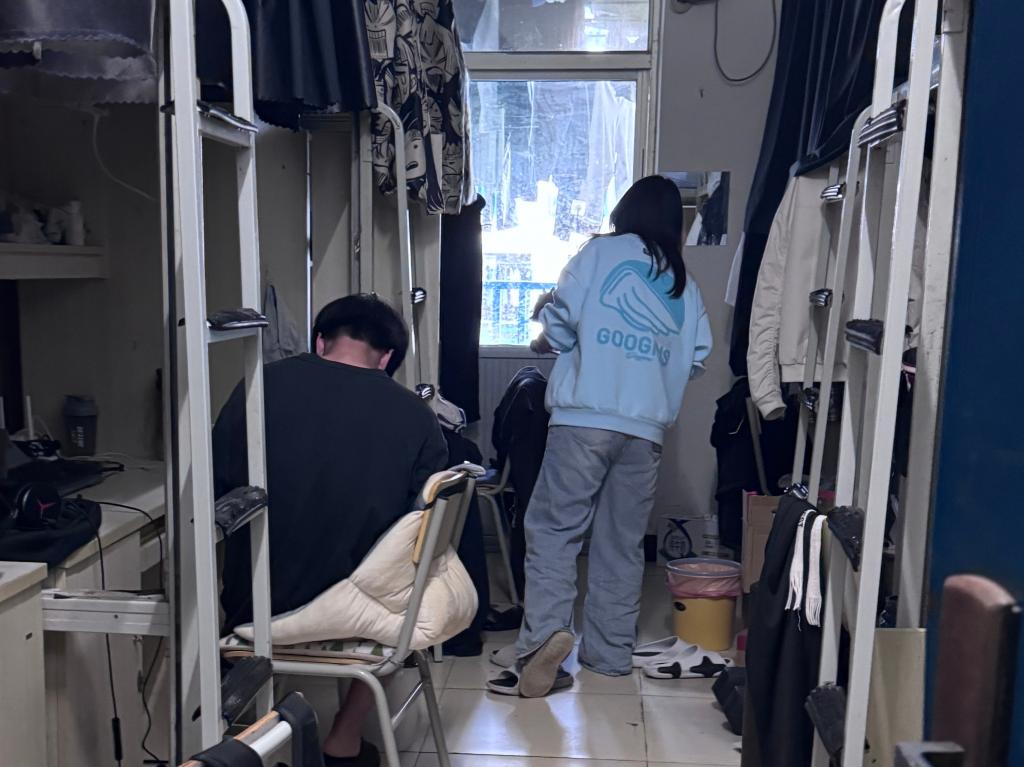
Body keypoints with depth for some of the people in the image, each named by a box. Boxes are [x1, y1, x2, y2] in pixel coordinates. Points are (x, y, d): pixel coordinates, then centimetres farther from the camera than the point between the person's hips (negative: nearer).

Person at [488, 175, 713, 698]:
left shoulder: (601, 252, 5)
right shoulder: (684, 282, 17)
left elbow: (559, 319, -1)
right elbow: (696, 358, 13)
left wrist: (544, 340, 20)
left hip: (585, 418, -4)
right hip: (647, 428, 4)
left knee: (554, 528, -2)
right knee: (623, 542, 10)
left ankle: (546, 631, -18)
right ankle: (610, 654, 16)